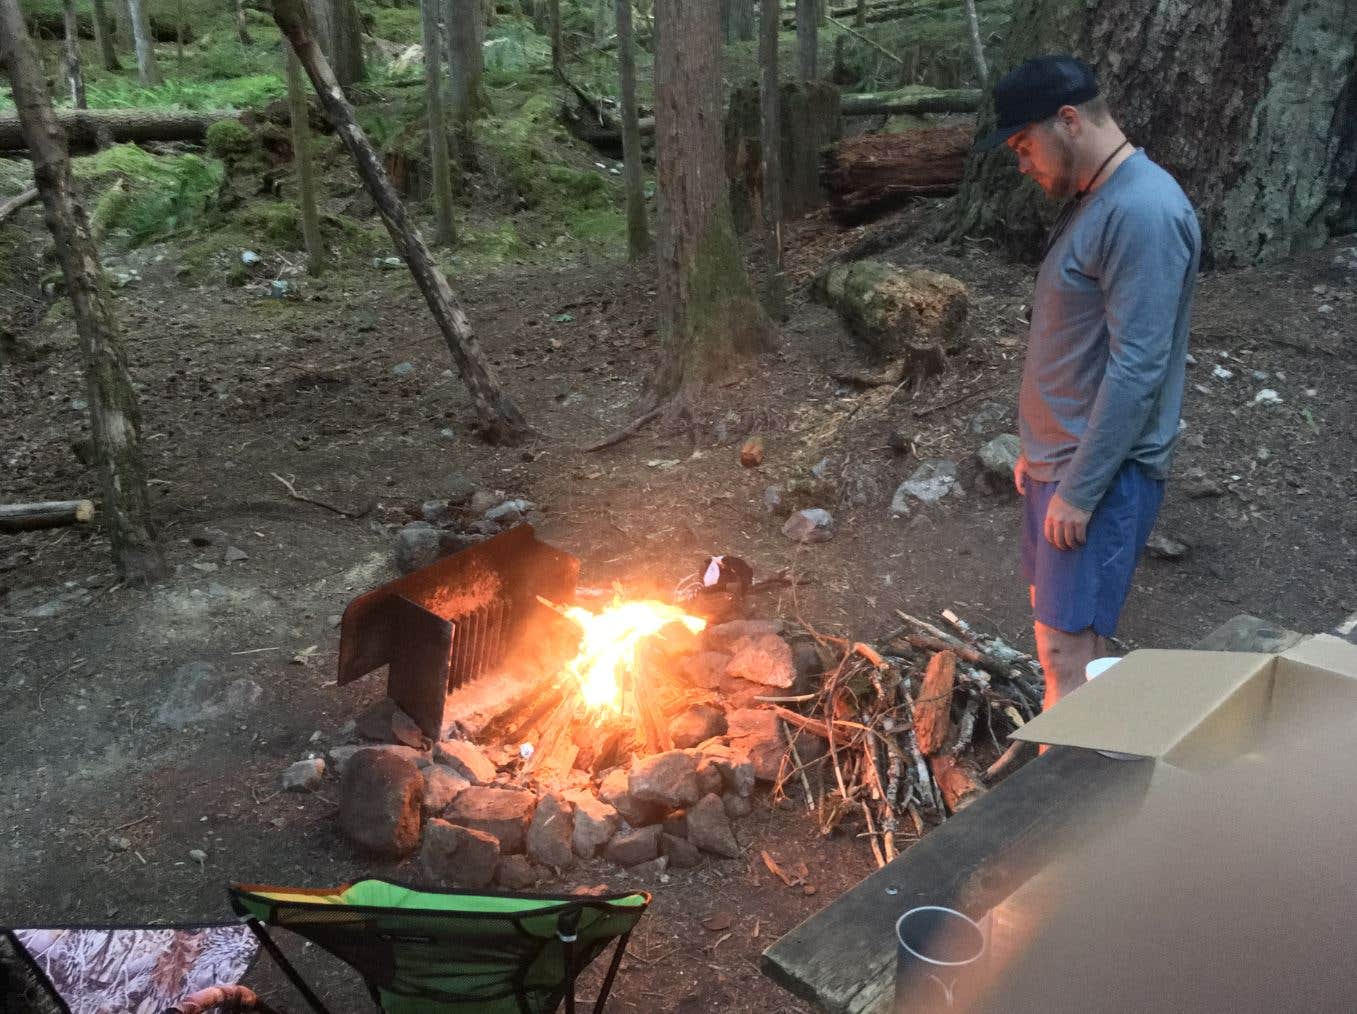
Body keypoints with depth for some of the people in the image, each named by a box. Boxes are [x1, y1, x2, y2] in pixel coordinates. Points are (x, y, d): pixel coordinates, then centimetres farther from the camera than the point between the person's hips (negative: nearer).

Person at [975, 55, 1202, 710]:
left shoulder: (1144, 212, -20)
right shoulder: (1088, 201, 11)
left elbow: (1137, 368, -24)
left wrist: (1080, 488, -21)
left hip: (1100, 472, -9)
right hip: (1060, 460, 9)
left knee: (1069, 646, -4)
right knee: (1056, 623, 17)